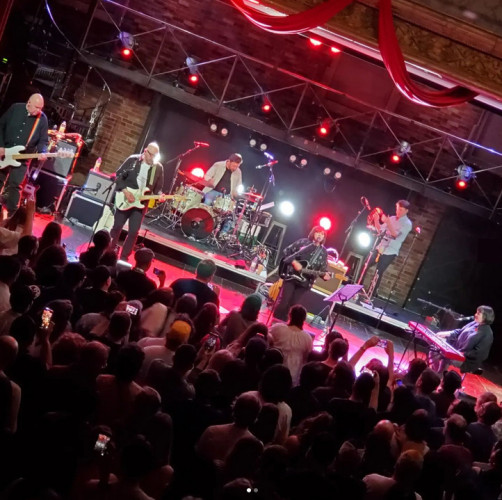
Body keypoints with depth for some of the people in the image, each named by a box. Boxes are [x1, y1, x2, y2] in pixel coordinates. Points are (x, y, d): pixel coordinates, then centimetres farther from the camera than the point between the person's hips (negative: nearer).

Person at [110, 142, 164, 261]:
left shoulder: (158, 168, 0)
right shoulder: (132, 160, -7)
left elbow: (158, 188, 6)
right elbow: (118, 176, -5)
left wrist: (159, 196, -16)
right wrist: (125, 191, -16)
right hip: (124, 200, -1)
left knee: (134, 232, -2)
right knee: (117, 227, 7)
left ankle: (124, 257, 11)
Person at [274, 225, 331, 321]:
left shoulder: (323, 252, 9)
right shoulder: (302, 242, 1)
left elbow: (323, 269, 8)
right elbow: (286, 251, 1)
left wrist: (325, 275, -14)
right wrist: (294, 262, -12)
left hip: (304, 282, 3)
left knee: (292, 305, 4)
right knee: (283, 302, -6)